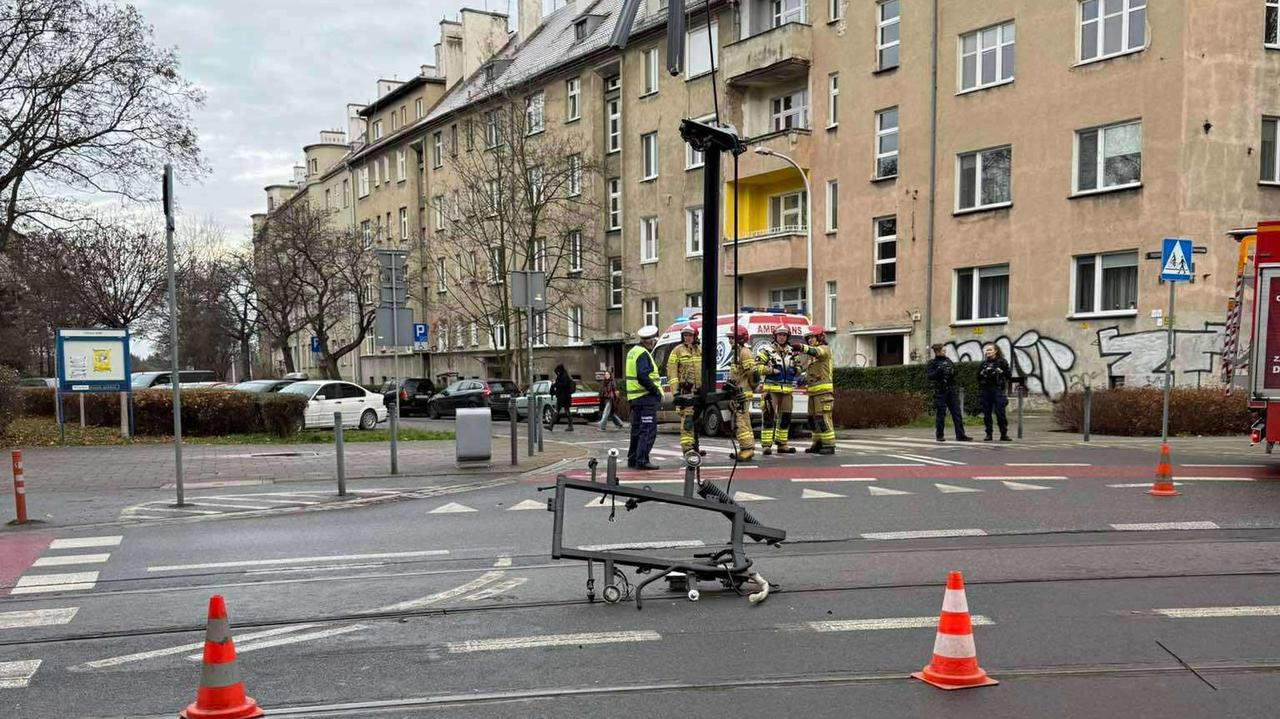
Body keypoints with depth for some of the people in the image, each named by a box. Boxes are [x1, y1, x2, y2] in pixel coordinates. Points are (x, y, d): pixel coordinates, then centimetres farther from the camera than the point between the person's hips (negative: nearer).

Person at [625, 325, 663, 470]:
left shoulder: (633, 352, 17)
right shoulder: (643, 354, -14)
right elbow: (642, 377, -25)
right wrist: (656, 391, -18)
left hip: (634, 397, 10)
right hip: (646, 398, -10)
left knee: (637, 429, 17)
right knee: (648, 430, -8)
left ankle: (632, 459, 23)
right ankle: (642, 460, -12)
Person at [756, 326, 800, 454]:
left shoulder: (792, 352, 16)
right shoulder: (767, 350, -2)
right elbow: (757, 366, -9)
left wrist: (795, 370, 4)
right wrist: (771, 370, -18)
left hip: (787, 390, 6)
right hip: (771, 388, -6)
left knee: (785, 417, 11)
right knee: (769, 416, -9)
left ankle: (782, 444, 21)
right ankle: (767, 445, -8)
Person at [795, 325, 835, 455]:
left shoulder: (824, 349, -4)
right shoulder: (812, 354, 25)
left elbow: (815, 351, -28)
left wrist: (802, 347, -45)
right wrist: (804, 380, 11)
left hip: (823, 391, -9)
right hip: (813, 391, 9)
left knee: (823, 418, -12)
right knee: (813, 418, 10)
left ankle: (829, 445, -11)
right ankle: (818, 444, 16)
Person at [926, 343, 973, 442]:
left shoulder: (948, 360, 14)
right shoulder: (932, 363, -1)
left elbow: (955, 371, 22)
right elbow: (929, 375, -14)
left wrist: (952, 372, -1)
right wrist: (939, 370, -27)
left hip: (951, 390, 5)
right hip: (940, 391, -5)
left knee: (957, 412, 0)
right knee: (940, 414, 0)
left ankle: (960, 435, 1)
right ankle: (939, 435, 10)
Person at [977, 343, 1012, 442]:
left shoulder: (1001, 362, 4)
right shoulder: (983, 363, 15)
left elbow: (1009, 375, 1)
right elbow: (978, 377, 21)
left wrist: (1001, 372, -12)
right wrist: (982, 373, 4)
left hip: (997, 389, -4)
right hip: (985, 390, 4)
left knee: (1000, 412, -7)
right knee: (987, 414, 3)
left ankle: (1004, 434, -1)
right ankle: (988, 434, 9)